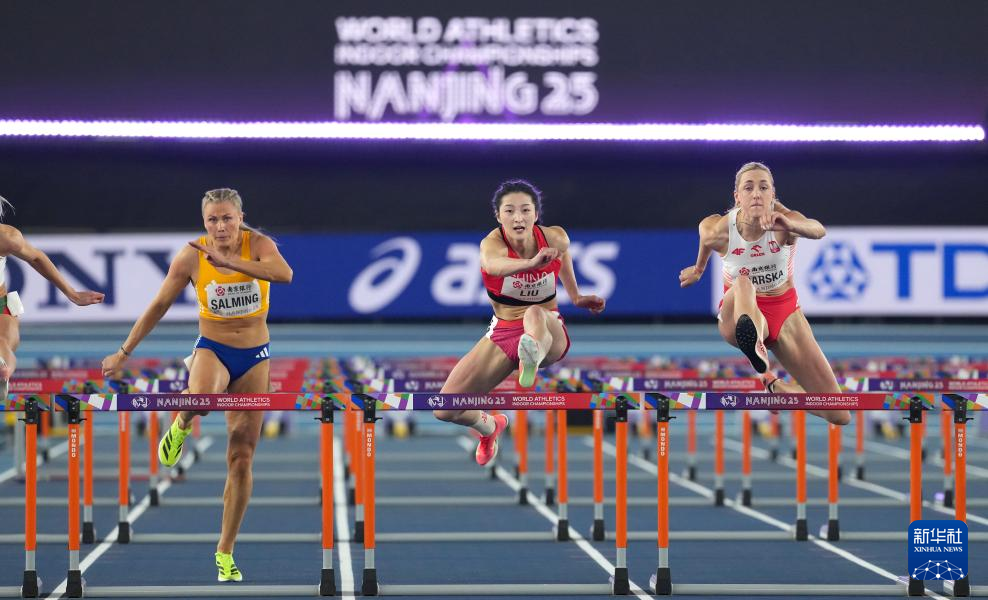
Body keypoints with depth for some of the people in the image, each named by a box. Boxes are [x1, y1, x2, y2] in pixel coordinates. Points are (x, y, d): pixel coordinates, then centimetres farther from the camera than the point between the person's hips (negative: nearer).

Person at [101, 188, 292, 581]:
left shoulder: (257, 244, -12)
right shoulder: (191, 257, -10)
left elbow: (284, 274, -33)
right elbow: (159, 306, 0)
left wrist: (231, 262, -41)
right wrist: (124, 352, 2)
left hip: (254, 357, 1)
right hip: (212, 348, -1)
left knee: (241, 460, 2)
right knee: (202, 398, -40)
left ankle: (225, 552, 13)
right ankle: (180, 426, -2)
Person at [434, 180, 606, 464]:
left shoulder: (556, 238, -12)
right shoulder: (492, 243, -21)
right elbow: (493, 265, -49)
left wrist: (576, 297, 19)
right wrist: (531, 263, -68)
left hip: (550, 334, -1)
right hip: (502, 334, 1)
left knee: (535, 314, -40)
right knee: (445, 410, -4)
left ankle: (533, 355, -76)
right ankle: (489, 426, 31)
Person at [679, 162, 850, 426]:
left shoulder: (783, 219, -21)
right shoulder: (718, 229, -18)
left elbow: (818, 230, -45)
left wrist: (789, 225, -66)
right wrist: (698, 269, 28)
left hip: (785, 313, 1)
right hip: (740, 315, -1)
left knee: (839, 415, -6)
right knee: (742, 284, -41)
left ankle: (775, 387, 23)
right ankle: (756, 347, -71)